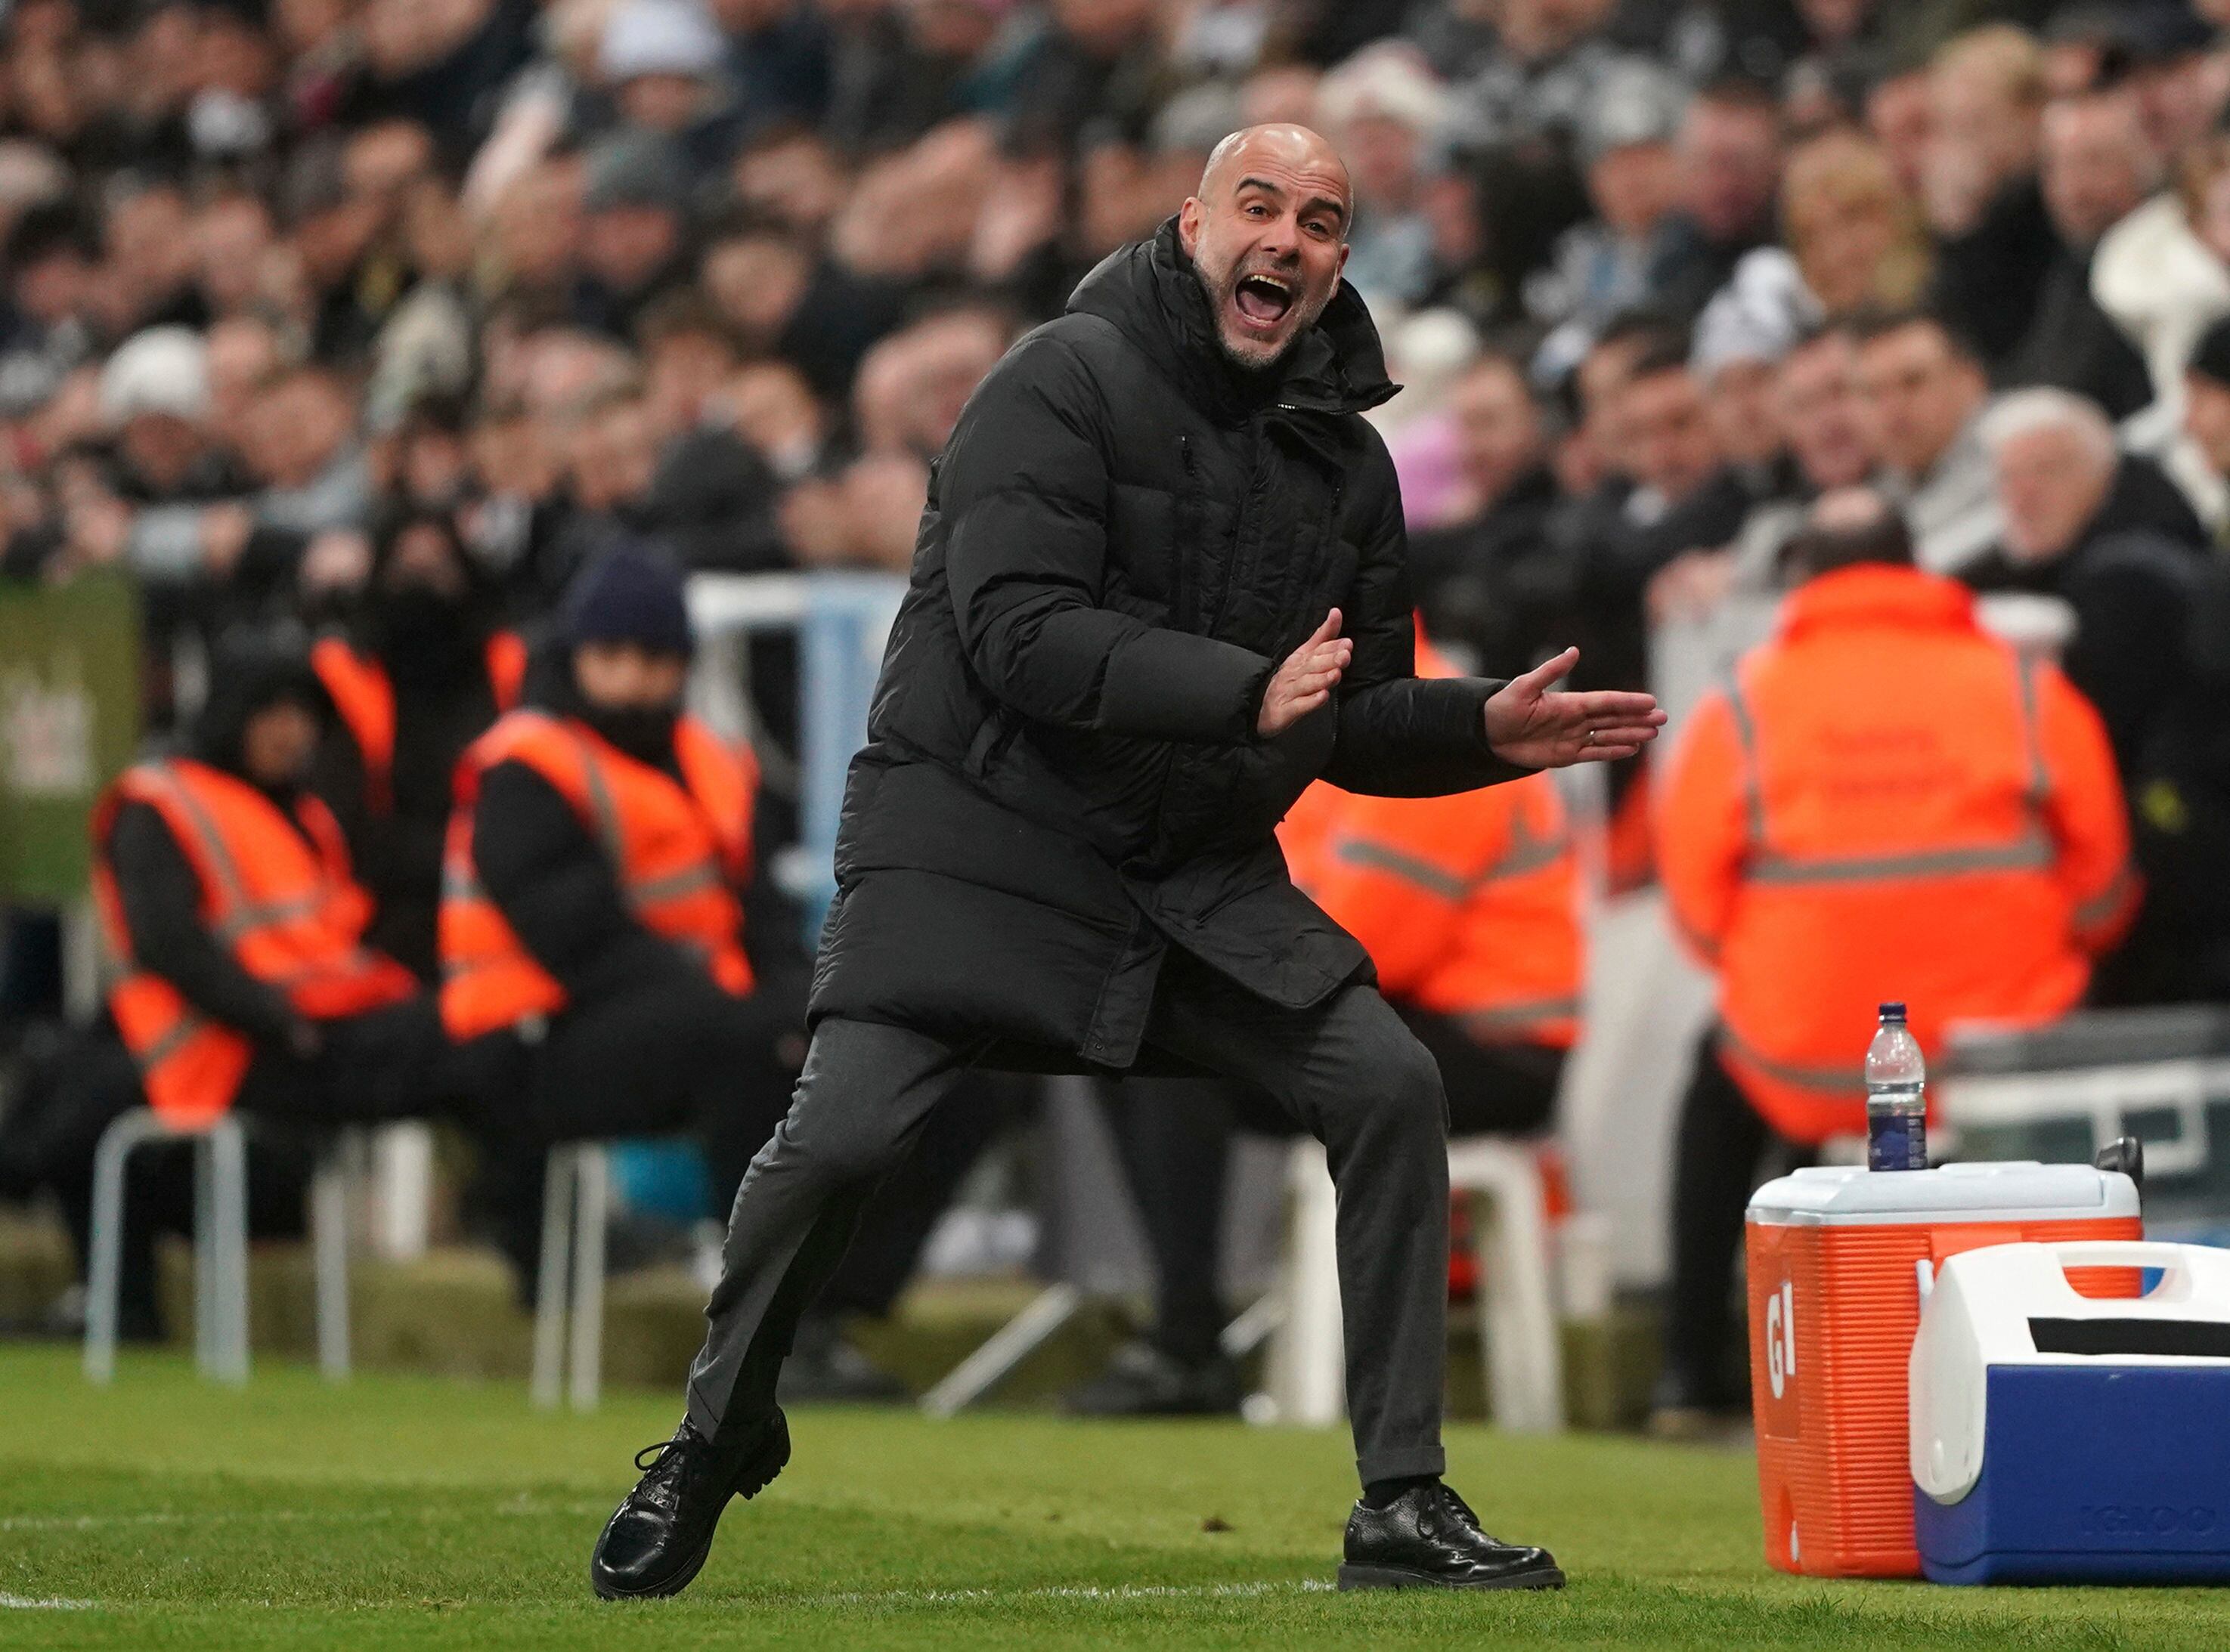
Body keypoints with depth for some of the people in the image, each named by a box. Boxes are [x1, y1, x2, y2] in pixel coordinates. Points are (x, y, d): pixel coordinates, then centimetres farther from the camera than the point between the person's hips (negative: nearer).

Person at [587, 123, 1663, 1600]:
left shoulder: (1348, 463, 9)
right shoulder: (1069, 383, -10)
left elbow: (1353, 728, 18)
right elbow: (1018, 634, -21)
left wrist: (1490, 729, 0)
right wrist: (1244, 694, -25)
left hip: (1203, 870, 6)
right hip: (982, 830, -6)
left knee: (1391, 1086, -10)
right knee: (841, 1133, -19)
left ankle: (1405, 1504, -1)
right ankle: (717, 1439, 9)